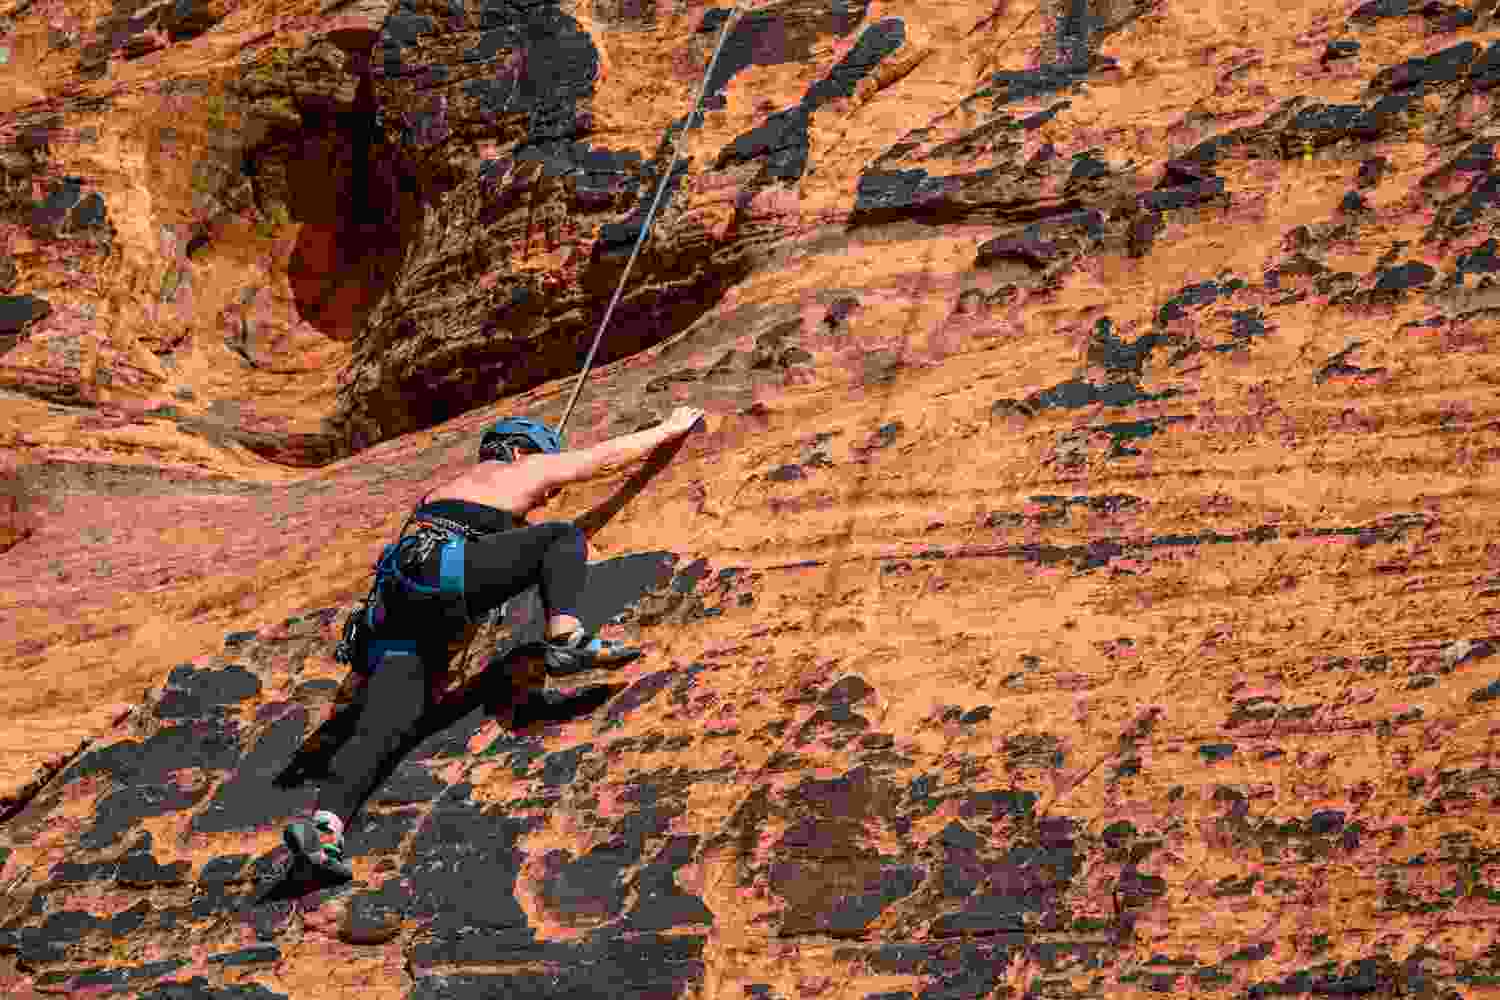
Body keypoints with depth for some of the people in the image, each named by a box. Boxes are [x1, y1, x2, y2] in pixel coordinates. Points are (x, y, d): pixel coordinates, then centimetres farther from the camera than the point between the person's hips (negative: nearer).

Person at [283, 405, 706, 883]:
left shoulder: (451, 484, 38)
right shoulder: (518, 469, 20)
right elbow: (612, 452, 30)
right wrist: (671, 429, 44)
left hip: (396, 601, 7)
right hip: (438, 572, -7)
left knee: (382, 727, -8)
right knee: (564, 536, 4)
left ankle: (325, 823, -27)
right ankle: (565, 639, -19)